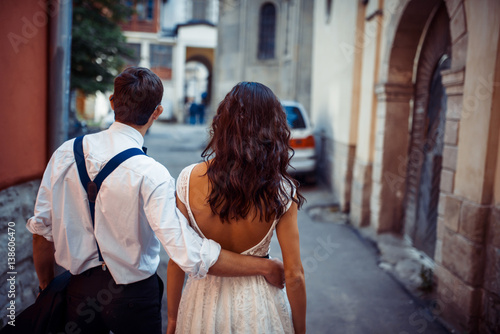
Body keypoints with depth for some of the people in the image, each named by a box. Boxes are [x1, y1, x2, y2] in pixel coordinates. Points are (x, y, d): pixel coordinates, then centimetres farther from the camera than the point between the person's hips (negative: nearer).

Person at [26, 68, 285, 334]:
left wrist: (47, 288, 14)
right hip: (131, 295, -3)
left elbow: (42, 229, -2)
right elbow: (192, 256, -31)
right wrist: (265, 267, -21)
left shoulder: (65, 152, -10)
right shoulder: (150, 175, -26)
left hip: (77, 290, 4)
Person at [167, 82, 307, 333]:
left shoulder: (189, 180, -17)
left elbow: (176, 262, -9)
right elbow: (294, 275, -12)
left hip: (204, 302, 1)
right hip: (257, 308, 0)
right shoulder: (281, 190, -19)